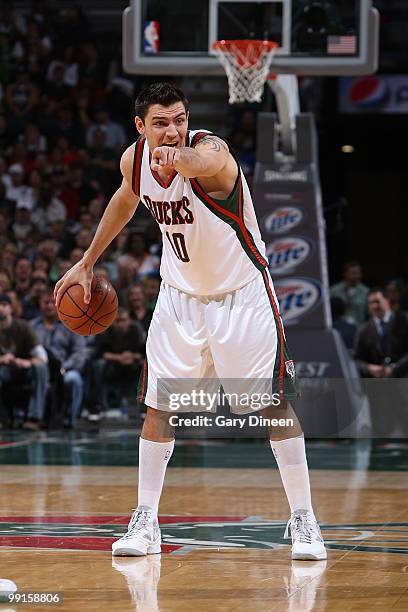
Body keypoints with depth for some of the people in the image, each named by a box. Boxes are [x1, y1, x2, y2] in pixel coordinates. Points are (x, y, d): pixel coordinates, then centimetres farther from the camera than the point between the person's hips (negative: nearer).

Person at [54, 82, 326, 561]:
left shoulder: (210, 150, -29)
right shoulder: (134, 158, -10)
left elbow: (200, 162, -56)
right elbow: (125, 199, 14)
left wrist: (178, 157, -79)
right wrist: (87, 261, 18)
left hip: (242, 295, -5)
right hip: (180, 293, 5)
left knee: (275, 405, -5)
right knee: (158, 406, 2)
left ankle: (303, 520, 6)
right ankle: (145, 521, 13)